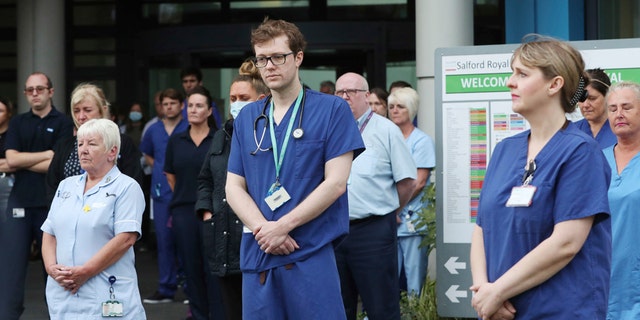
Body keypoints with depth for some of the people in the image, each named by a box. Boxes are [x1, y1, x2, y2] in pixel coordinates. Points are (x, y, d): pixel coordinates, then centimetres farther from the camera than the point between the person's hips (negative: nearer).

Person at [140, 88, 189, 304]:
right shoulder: (154, 130, 12)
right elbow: (147, 155, 27)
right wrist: (159, 168, 11)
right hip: (161, 192, 5)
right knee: (164, 240, 7)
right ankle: (166, 288, 13)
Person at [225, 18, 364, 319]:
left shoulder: (332, 110, 0)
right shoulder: (246, 118, 13)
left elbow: (335, 183, -7)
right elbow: (234, 186, 10)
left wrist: (281, 227, -11)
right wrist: (262, 228, -9)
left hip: (311, 253, -4)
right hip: (256, 254, 4)